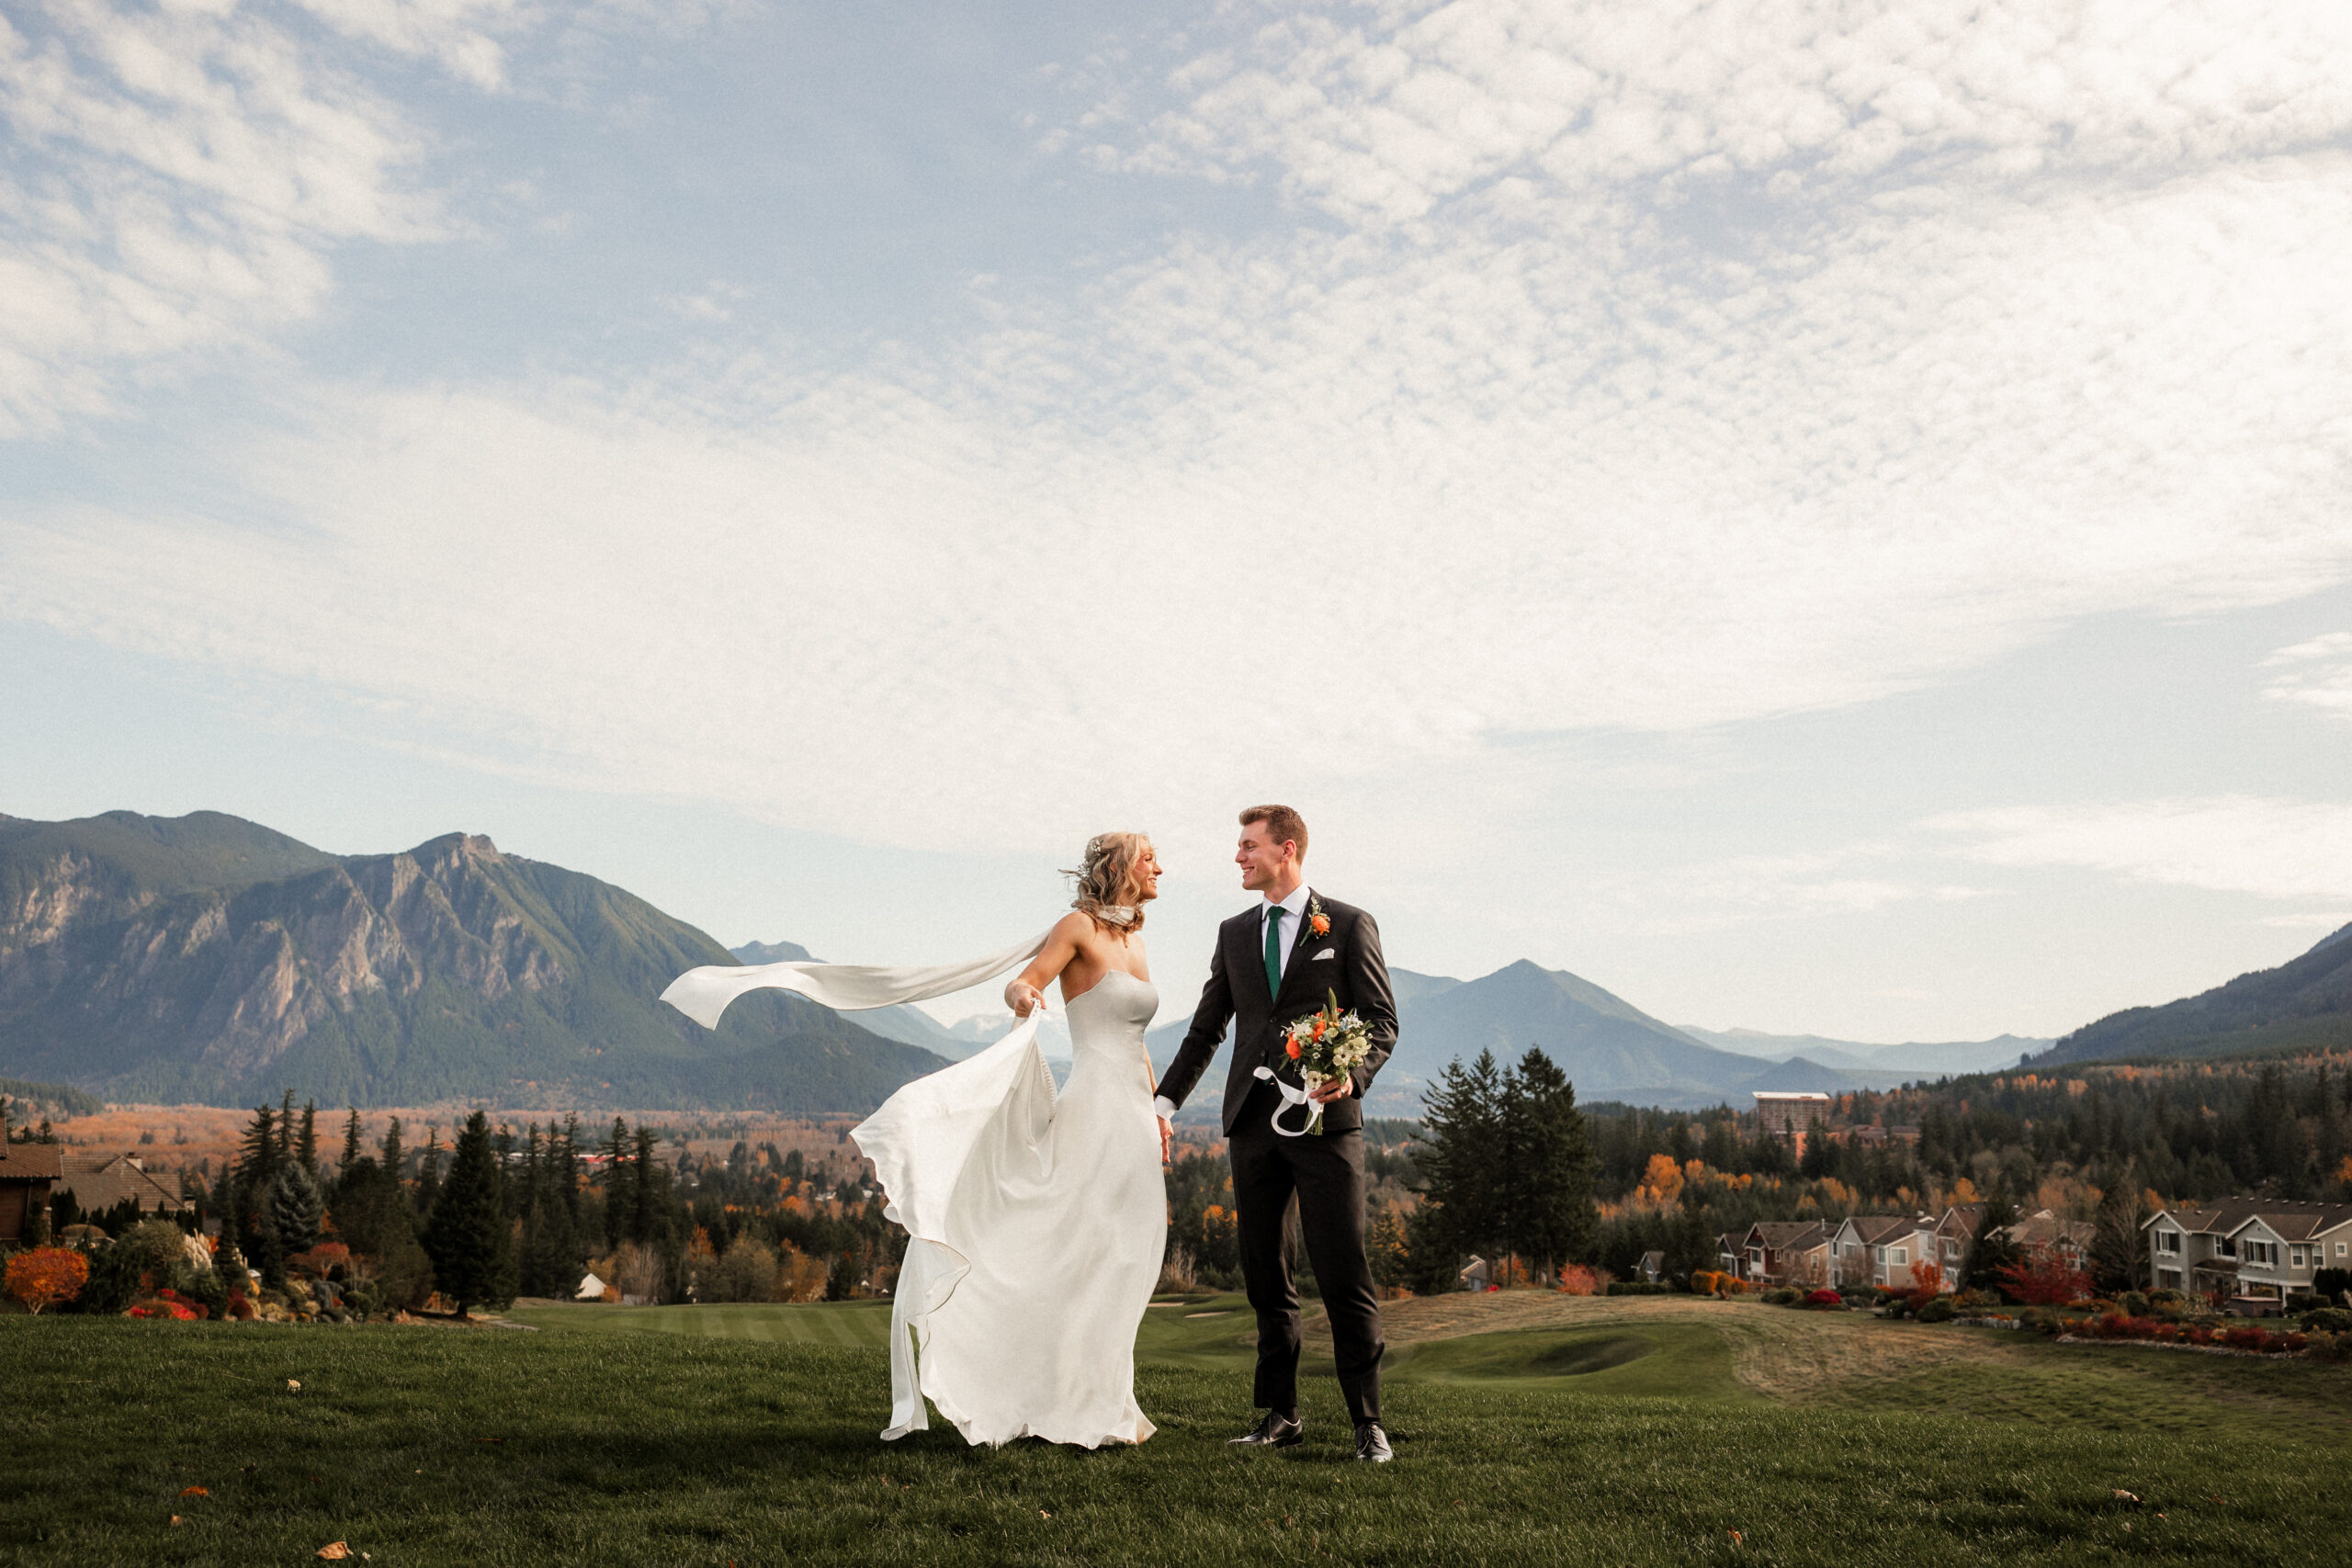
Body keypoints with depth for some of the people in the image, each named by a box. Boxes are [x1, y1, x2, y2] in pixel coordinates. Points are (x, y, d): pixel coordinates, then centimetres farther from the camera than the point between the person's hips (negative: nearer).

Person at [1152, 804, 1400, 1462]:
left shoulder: (1349, 926, 2)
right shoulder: (1235, 933, 15)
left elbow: (1382, 1023, 0)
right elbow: (1206, 1029, 17)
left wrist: (1352, 1076, -18)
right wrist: (1165, 1101, 11)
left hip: (1325, 1119, -5)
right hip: (1253, 1122, 5)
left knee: (1344, 1277, -5)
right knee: (1266, 1277, 9)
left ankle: (1366, 1421, 5)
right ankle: (1280, 1415, 19)